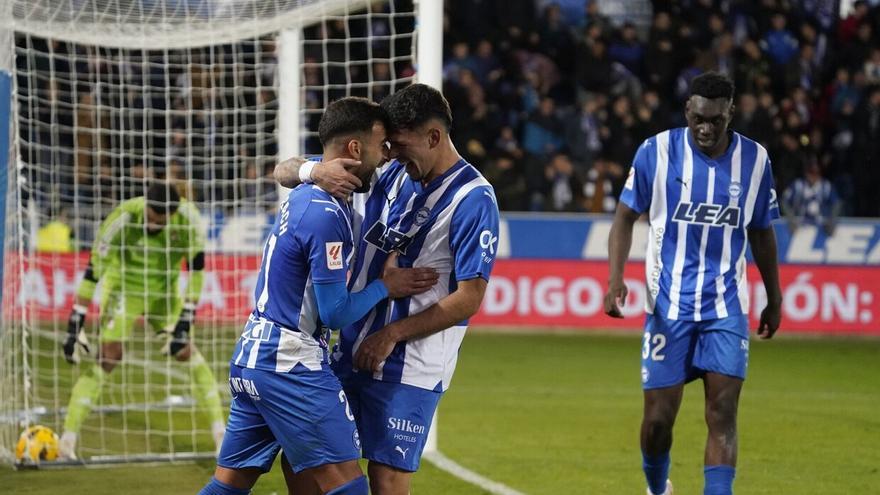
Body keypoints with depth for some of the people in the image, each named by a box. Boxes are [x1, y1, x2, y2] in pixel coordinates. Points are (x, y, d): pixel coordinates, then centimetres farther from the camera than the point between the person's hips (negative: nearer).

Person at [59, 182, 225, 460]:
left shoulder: (188, 218, -22)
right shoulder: (123, 218, -29)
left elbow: (195, 269, -14)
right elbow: (93, 269, -26)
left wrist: (185, 320, -19)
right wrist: (76, 323, -28)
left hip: (164, 293, 3)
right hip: (124, 291, -3)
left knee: (187, 351, -8)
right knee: (106, 361, -15)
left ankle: (220, 432, 1)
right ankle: (67, 440, -15)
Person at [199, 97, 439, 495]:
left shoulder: (302, 197, 12)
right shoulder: (328, 214, -17)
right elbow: (336, 312, -15)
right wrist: (386, 286, -2)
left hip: (250, 357, 10)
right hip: (291, 367, -10)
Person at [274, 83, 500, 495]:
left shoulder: (473, 199, -11)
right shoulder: (386, 176, 8)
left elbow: (469, 298, -14)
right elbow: (284, 172, 9)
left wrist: (392, 334, -14)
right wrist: (313, 170, -16)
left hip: (409, 368, -7)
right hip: (351, 353, 7)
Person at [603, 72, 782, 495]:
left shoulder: (754, 160, 2)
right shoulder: (656, 152, -5)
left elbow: (761, 233, 15)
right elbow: (626, 217, 2)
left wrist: (774, 299, 20)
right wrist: (616, 278, -12)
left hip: (726, 307, 1)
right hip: (669, 305, -1)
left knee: (723, 412, -12)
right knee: (659, 416, 1)